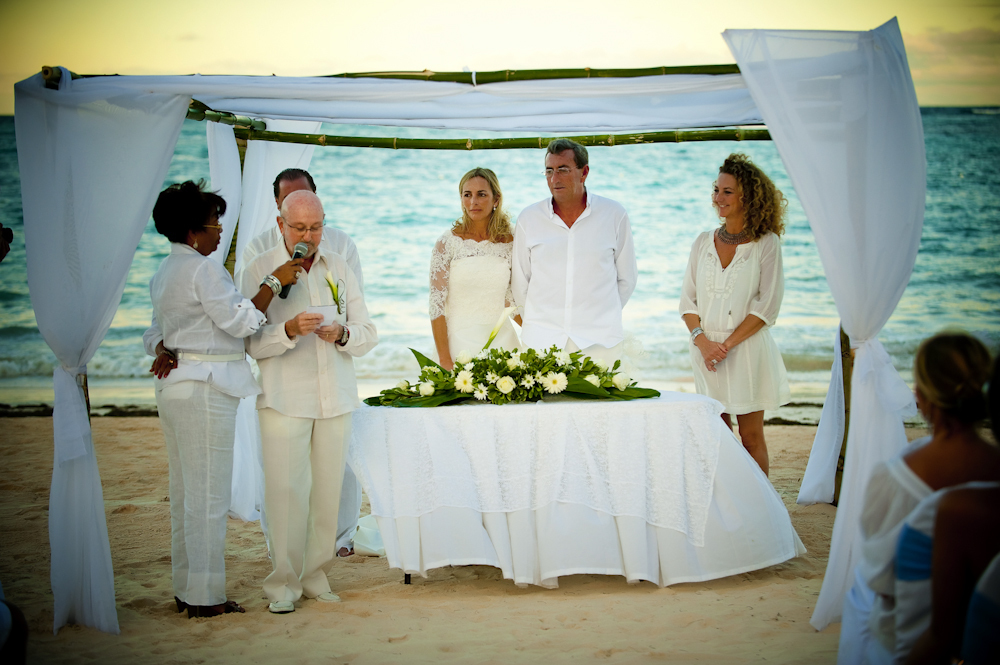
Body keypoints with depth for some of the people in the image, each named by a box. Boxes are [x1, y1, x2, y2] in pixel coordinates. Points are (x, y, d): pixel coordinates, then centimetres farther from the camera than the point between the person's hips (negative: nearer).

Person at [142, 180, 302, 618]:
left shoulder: (163, 273, 16)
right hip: (205, 389, -10)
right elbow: (240, 321, -16)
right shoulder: (203, 270, -14)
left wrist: (165, 350, -1)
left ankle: (185, 588, 21)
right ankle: (205, 597, 2)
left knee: (185, 491, 14)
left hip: (173, 386, 10)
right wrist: (274, 282, -12)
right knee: (208, 494, -4)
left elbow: (155, 332, 19)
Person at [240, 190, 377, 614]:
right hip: (284, 399, -4)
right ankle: (283, 584, 3)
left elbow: (367, 333, 11)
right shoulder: (259, 270, 0)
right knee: (286, 491, -7)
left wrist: (342, 334, -11)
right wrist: (289, 331, -23)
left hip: (335, 397, 4)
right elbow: (248, 340, -7)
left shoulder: (338, 268, 12)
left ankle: (316, 577, 16)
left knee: (328, 491, 4)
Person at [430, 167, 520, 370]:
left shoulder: (509, 242, 3)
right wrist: (445, 360, -11)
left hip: (502, 339, 3)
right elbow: (437, 304, -7)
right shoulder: (448, 243, -6)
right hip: (461, 343, -3)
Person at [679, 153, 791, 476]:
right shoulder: (704, 242, 9)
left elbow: (767, 306, -8)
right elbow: (688, 299, 8)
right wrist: (703, 340, -8)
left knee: (751, 436, 0)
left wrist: (727, 344, -14)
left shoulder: (766, 243, -3)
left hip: (747, 350, -4)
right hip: (706, 350, 4)